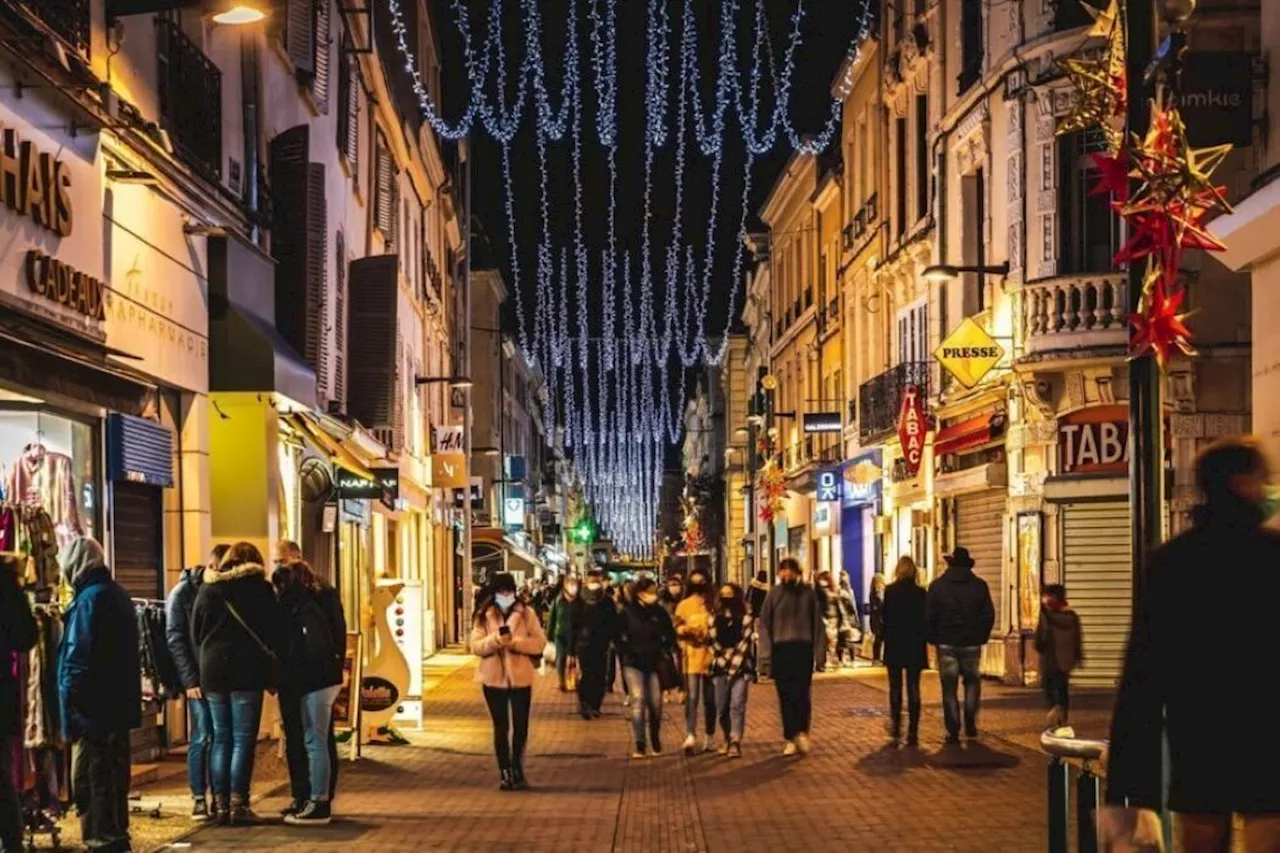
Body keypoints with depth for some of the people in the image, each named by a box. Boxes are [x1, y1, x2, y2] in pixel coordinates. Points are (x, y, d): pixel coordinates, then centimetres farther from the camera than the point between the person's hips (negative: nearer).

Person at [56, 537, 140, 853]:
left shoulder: (89, 599, -15)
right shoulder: (117, 594, 14)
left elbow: (79, 658, -20)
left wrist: (70, 706, -18)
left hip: (93, 708, -10)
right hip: (119, 705, 10)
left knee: (88, 779, -5)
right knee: (112, 775, 17)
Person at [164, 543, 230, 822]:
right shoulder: (183, 592, -1)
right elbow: (174, 638, -3)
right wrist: (190, 679, -9)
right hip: (200, 678, -4)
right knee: (203, 737, -4)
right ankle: (199, 798, 4)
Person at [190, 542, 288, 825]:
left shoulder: (207, 589, 11)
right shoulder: (259, 588, -2)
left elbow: (195, 633, 16)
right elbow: (275, 632, -2)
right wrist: (274, 673, 5)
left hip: (213, 672, 4)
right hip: (247, 672, -4)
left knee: (221, 738, 10)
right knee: (243, 739, -2)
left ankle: (221, 804, 8)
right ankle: (238, 805, -5)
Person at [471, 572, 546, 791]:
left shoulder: (526, 614, -1)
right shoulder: (484, 616, 1)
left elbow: (540, 642, -6)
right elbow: (476, 646, -6)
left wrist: (515, 642, -20)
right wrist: (495, 640, -24)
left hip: (520, 678, 0)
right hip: (494, 679, 0)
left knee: (520, 727, 3)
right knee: (501, 727, 7)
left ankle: (517, 770, 16)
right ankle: (504, 772, 14)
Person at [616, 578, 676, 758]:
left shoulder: (660, 612, 2)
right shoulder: (627, 612, -3)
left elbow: (670, 635, 12)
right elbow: (619, 637, 4)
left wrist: (665, 652, 0)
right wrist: (627, 653, -4)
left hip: (654, 664, 2)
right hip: (634, 664, -2)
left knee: (656, 705, 4)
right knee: (638, 700, -14)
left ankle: (656, 743, 24)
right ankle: (639, 746, -13)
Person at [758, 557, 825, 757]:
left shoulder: (808, 593, 2)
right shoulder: (774, 594, 3)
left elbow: (817, 624, 4)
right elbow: (765, 626, 3)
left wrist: (820, 653, 0)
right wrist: (766, 656, -3)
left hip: (803, 649, -1)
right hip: (781, 649, 1)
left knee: (802, 693, -10)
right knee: (786, 696, 3)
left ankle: (801, 732, 1)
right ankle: (791, 738, 10)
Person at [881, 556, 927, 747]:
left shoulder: (890, 591, -8)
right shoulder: (921, 593, -4)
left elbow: (884, 618, -7)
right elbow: (926, 620, -1)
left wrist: (885, 636, 7)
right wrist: (922, 637, 12)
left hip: (894, 646, -1)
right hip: (915, 647, 1)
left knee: (895, 687, 13)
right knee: (913, 689, 3)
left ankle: (895, 727, 13)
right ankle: (913, 732, -2)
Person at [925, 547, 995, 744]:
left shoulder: (937, 586, -2)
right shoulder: (979, 586, 0)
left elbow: (929, 616, -3)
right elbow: (989, 615, 0)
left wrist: (934, 639, 8)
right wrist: (981, 637, 11)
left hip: (946, 644, -1)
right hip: (971, 644, 1)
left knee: (949, 688, 4)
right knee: (972, 682, 18)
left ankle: (953, 731, 1)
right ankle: (970, 723, 7)